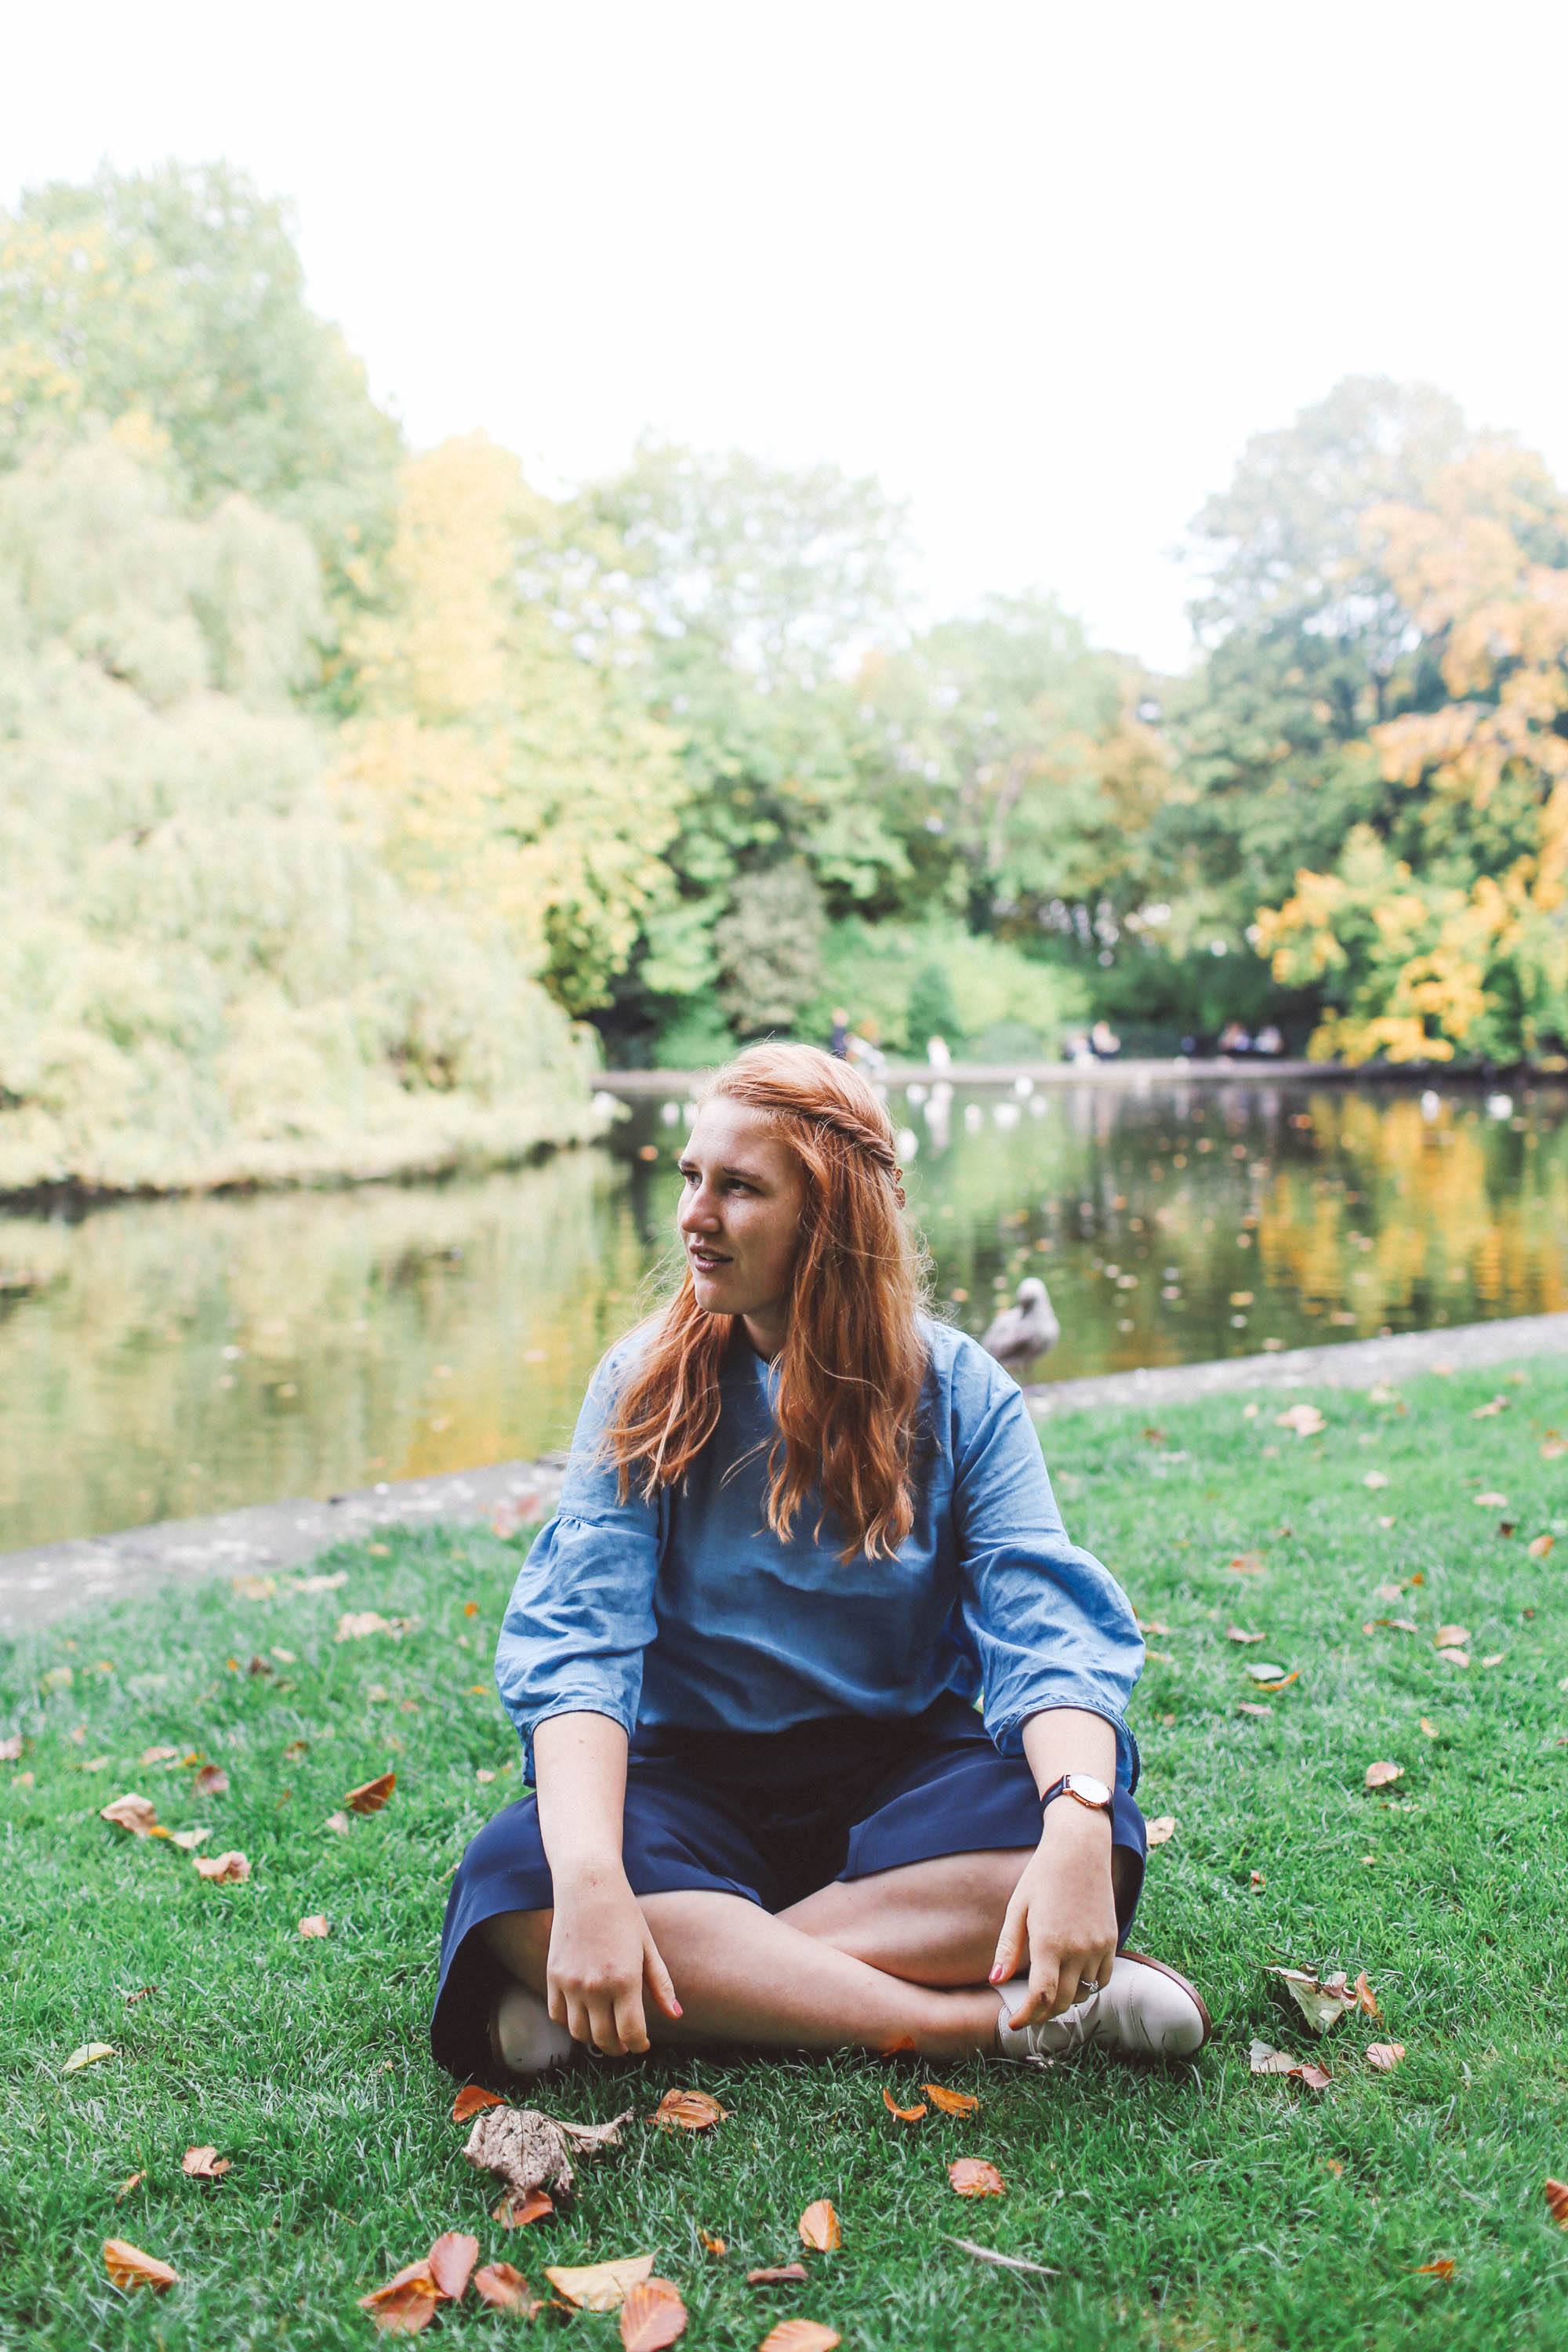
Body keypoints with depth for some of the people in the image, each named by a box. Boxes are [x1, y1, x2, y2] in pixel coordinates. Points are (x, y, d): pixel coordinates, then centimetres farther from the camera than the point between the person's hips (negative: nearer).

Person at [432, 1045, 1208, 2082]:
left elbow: (1047, 1626, -15)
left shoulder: (960, 1390, -4)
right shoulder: (646, 1386, -3)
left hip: (902, 1775, 0)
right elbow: (579, 1639, -15)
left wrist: (1076, 1824, -37)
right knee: (521, 1891, -31)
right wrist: (590, 1877, -34)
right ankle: (996, 2023, -29)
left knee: (1082, 1840, -30)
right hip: (690, 1777, 0)